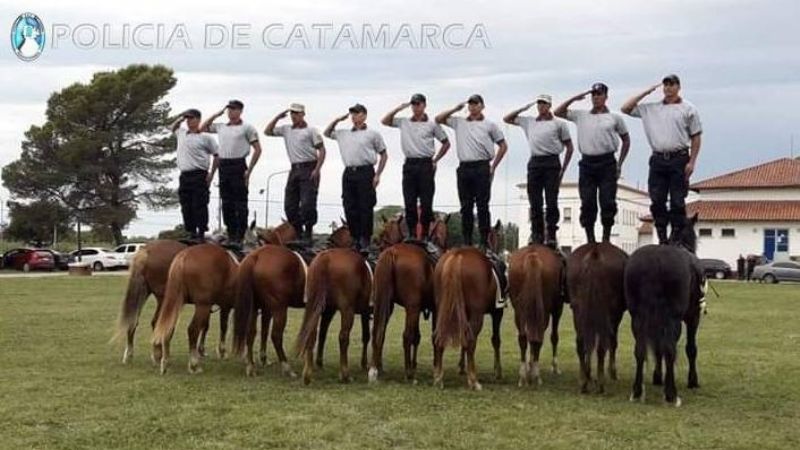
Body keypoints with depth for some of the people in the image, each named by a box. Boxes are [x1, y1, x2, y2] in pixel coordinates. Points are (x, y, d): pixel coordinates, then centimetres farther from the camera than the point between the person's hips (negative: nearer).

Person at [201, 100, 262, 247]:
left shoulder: (247, 128, 0)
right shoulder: (221, 127, 15)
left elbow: (257, 149, -3)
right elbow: (203, 127, 25)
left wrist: (249, 170, -10)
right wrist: (217, 114, 14)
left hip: (238, 165, -6)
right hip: (223, 166, 6)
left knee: (240, 203, -4)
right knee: (226, 203, 8)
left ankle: (239, 237, -1)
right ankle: (230, 234, 15)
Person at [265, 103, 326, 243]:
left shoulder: (311, 130, 0)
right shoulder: (286, 130, 15)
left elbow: (321, 150, -4)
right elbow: (267, 131, 16)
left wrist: (317, 169, -14)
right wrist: (277, 117, 7)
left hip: (309, 169, -6)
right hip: (294, 169, 6)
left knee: (307, 204, -10)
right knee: (289, 205, 3)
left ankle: (308, 233, 0)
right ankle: (298, 232, 13)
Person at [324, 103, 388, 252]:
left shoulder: (372, 134, 6)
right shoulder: (343, 134, 18)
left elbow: (383, 154, 6)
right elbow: (327, 133, 30)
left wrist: (377, 174, -4)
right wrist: (337, 120, 16)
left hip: (365, 172, -5)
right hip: (348, 173, 5)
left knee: (365, 208, -5)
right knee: (349, 208, 3)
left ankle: (365, 241, 0)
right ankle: (355, 239, 11)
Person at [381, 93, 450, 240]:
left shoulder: (432, 124, 4)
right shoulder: (403, 122, 11)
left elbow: (446, 143, 10)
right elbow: (384, 121, 11)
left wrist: (435, 160, 3)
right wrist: (399, 108, 3)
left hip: (426, 165, -2)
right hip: (409, 164, 2)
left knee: (426, 202, -2)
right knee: (409, 203, 2)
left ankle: (425, 235, 5)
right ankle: (412, 235, 8)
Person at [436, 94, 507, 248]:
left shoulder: (490, 125, 6)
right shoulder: (459, 122, 14)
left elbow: (503, 146, 8)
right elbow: (438, 119, 15)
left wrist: (493, 166, 1)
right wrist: (455, 109, 7)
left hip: (482, 167, -3)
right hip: (464, 167, 3)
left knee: (482, 206, -3)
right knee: (466, 206, 4)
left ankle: (484, 241, 0)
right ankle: (467, 241, 9)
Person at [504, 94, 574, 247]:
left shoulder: (558, 123, 7)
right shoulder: (529, 121, 16)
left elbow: (569, 146, 8)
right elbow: (506, 119, 23)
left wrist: (563, 169, 1)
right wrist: (523, 108, 13)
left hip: (551, 162, -3)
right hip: (534, 162, 3)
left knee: (551, 201, -4)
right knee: (535, 202, 1)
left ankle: (551, 236, -1)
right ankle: (537, 236, 7)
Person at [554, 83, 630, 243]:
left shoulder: (614, 118, 8)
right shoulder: (581, 115, 12)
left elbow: (626, 140, 14)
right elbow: (558, 112, 12)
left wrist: (620, 164, 7)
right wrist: (575, 98, 5)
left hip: (607, 163, -2)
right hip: (587, 163, 2)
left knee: (608, 203, -4)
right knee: (587, 204, 0)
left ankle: (606, 239, 4)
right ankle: (590, 239, 6)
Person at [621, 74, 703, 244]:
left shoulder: (688, 109, 6)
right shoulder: (651, 108, 13)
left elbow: (696, 137, 4)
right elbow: (626, 108, 13)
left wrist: (692, 162, -6)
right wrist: (646, 93, 9)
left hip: (679, 159, -3)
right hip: (658, 160, 3)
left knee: (677, 202, -2)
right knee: (657, 201, 2)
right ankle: (662, 239, 9)